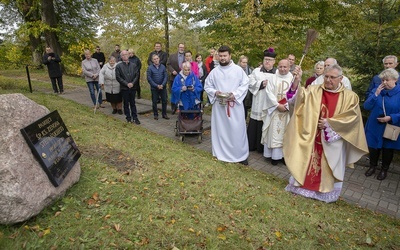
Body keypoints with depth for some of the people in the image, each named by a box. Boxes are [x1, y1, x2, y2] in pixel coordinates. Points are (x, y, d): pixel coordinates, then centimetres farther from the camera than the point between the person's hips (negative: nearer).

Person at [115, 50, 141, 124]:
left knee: (133, 103, 9)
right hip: (124, 88, -1)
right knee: (126, 104, 7)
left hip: (133, 87, 1)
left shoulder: (134, 65, 6)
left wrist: (132, 83, -12)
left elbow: (137, 75, 3)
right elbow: (118, 77, -5)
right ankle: (128, 118, 16)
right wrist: (126, 84, -13)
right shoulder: (118, 66, 0)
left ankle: (135, 117, 14)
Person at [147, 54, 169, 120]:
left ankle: (164, 114, 17)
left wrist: (162, 85, -13)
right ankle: (155, 114, 18)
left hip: (163, 87, 2)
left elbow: (166, 77, 0)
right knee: (154, 102, 6)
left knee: (164, 101, 5)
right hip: (154, 88, -2)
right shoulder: (150, 68, -4)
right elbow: (149, 79, -7)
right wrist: (156, 86, -12)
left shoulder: (163, 67, 2)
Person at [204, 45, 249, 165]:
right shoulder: (214, 71, 7)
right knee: (220, 129, 8)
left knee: (237, 130, 1)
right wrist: (215, 92, -10)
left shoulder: (238, 70, 0)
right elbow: (207, 86, 10)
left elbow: (245, 84, -2)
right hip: (219, 105, 2)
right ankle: (221, 153, 21)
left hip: (235, 105, -2)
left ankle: (241, 155, 13)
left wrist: (235, 94, -16)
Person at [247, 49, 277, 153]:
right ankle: (252, 145, 19)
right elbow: (250, 83, -1)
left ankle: (264, 147, 15)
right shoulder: (256, 71, 10)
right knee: (254, 126, 6)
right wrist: (261, 84, -12)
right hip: (258, 106, 1)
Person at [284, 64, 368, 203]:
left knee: (330, 167, 11)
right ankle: (301, 185, 29)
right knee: (306, 162, 11)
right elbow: (298, 96, -15)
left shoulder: (350, 96, -3)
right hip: (311, 136, 1)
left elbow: (352, 117, -7)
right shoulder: (313, 90, 0)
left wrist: (329, 122, -15)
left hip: (333, 139, -1)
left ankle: (326, 192, 28)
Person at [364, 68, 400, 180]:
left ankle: (384, 169, 35)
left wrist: (391, 118, -23)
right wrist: (376, 94, -21)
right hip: (374, 127, 2)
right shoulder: (376, 90, -4)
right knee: (373, 147, 13)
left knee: (388, 149, 15)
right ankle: (372, 166, 35)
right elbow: (366, 106, -11)